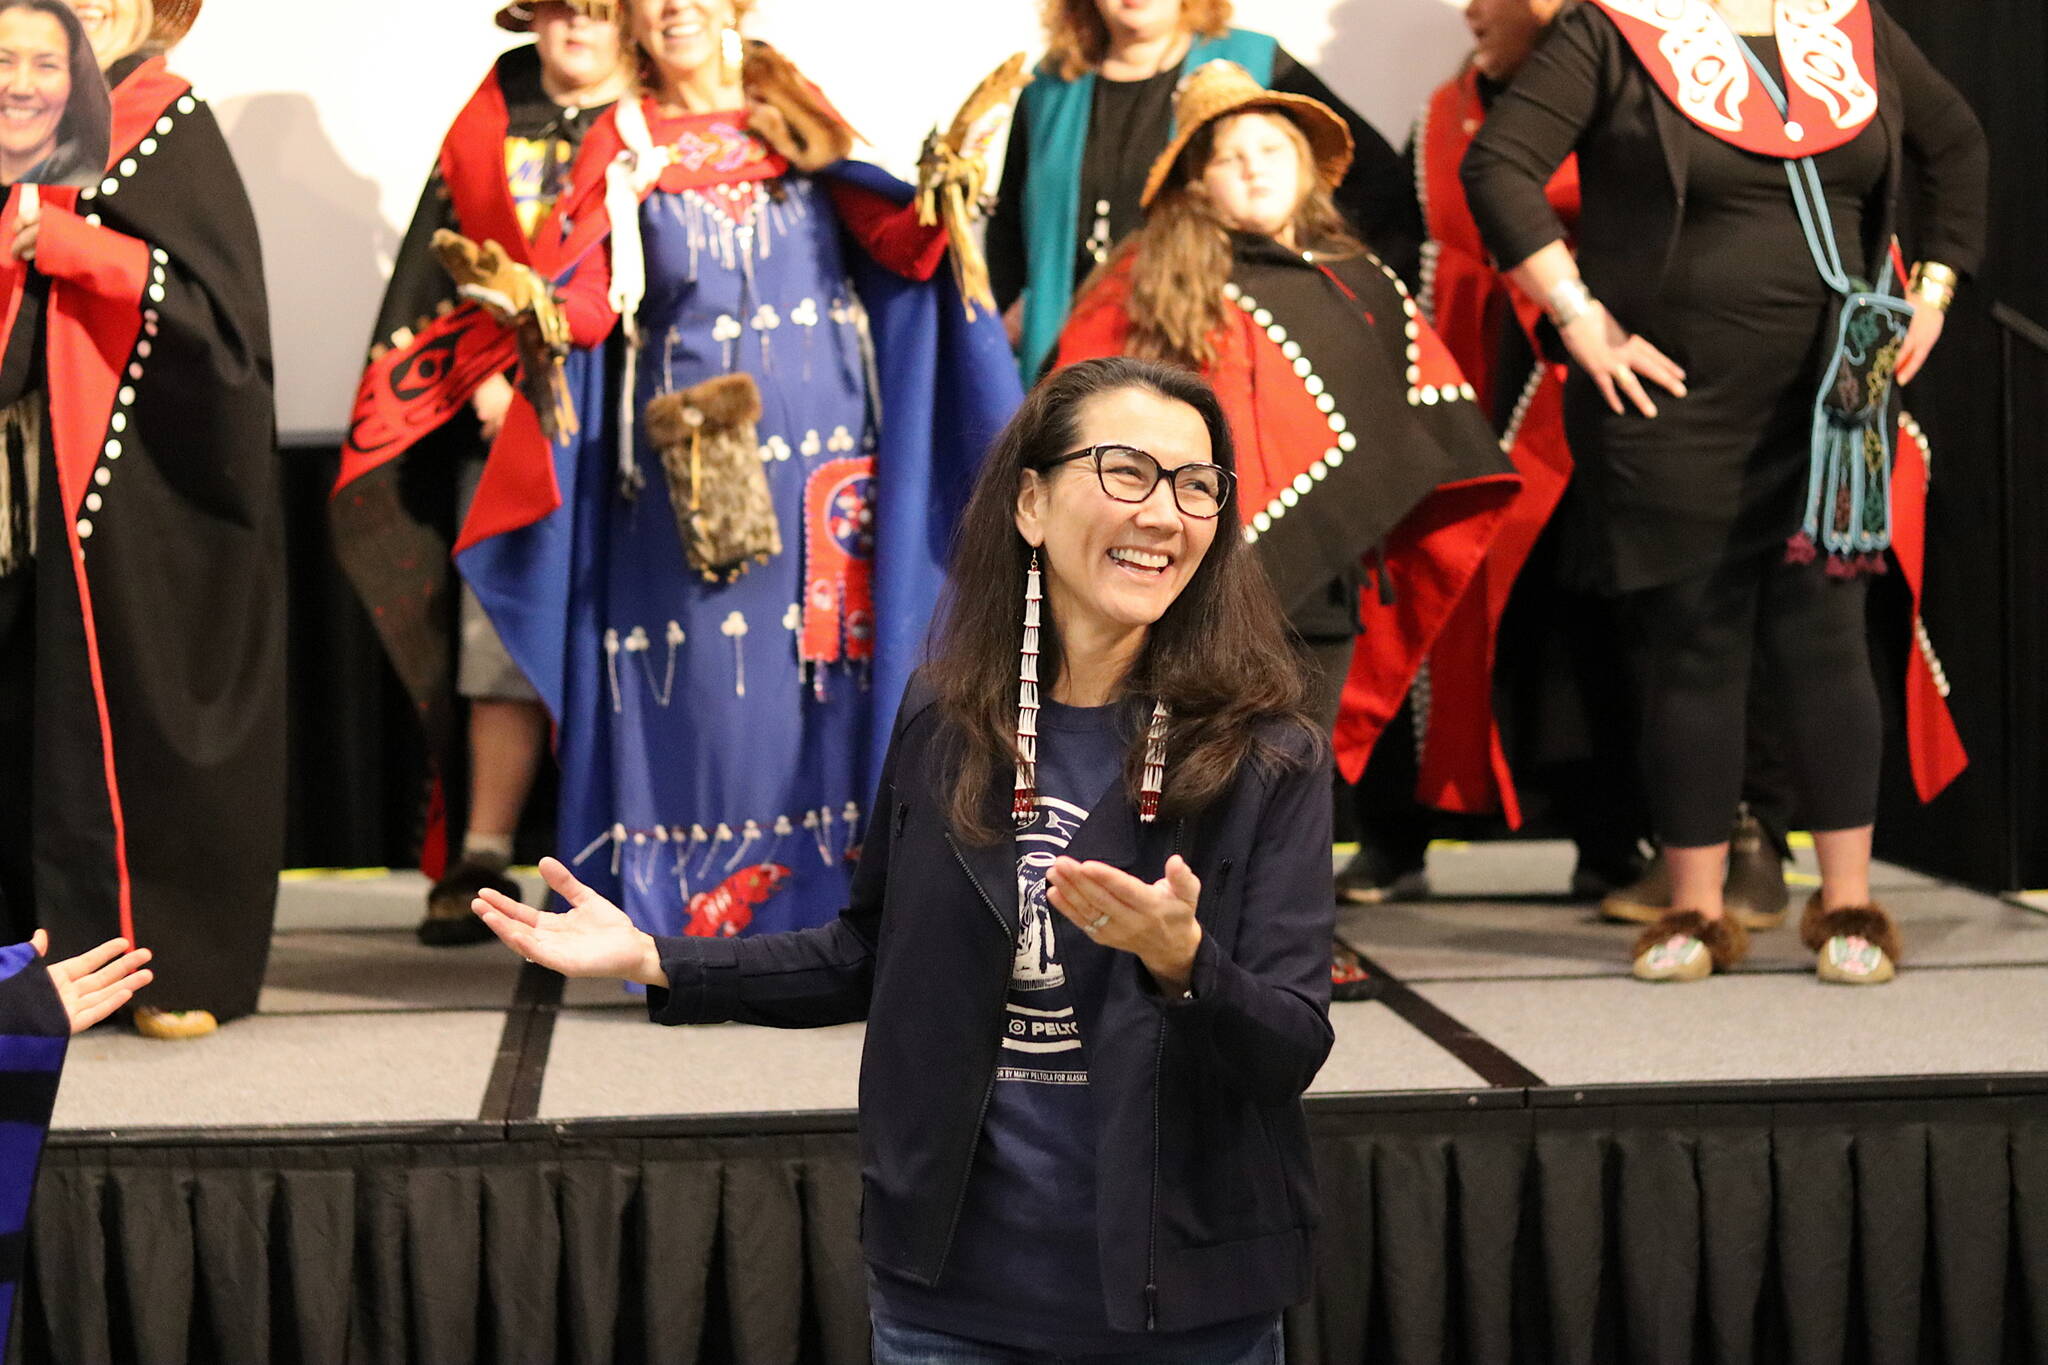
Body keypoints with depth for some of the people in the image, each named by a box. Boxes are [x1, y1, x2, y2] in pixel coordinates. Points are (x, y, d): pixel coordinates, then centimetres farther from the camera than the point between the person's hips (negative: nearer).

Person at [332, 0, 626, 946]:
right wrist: (479, 378, -3)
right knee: (501, 636, -2)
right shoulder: (485, 128, 14)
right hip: (500, 417, 2)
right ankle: (482, 861, 2)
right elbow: (435, 266, 10)